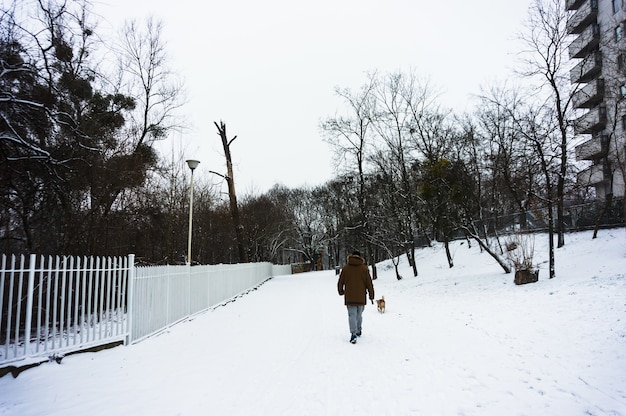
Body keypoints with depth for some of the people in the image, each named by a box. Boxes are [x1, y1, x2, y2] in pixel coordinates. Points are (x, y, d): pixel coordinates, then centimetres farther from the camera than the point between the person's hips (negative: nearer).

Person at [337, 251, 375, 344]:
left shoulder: (345, 268, 0)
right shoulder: (364, 269, 0)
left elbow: (340, 283, 7)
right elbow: (369, 284, 1)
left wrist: (341, 292, 25)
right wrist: (371, 296, 10)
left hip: (349, 298, -1)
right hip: (361, 298, 1)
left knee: (352, 315, -1)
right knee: (359, 315, 17)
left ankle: (353, 334, -15)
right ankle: (358, 331, 30)